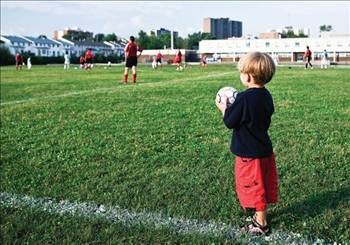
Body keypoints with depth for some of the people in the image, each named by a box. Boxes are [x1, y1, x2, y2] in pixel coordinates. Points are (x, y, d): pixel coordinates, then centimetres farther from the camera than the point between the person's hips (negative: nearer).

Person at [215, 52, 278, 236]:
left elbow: (230, 122, -17)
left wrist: (224, 109, -1)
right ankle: (260, 216, 35)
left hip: (249, 153, -8)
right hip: (264, 149, 8)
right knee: (262, 186, 20)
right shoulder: (266, 96, 2)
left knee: (254, 187, 6)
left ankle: (261, 225, 19)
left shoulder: (244, 98, -24)